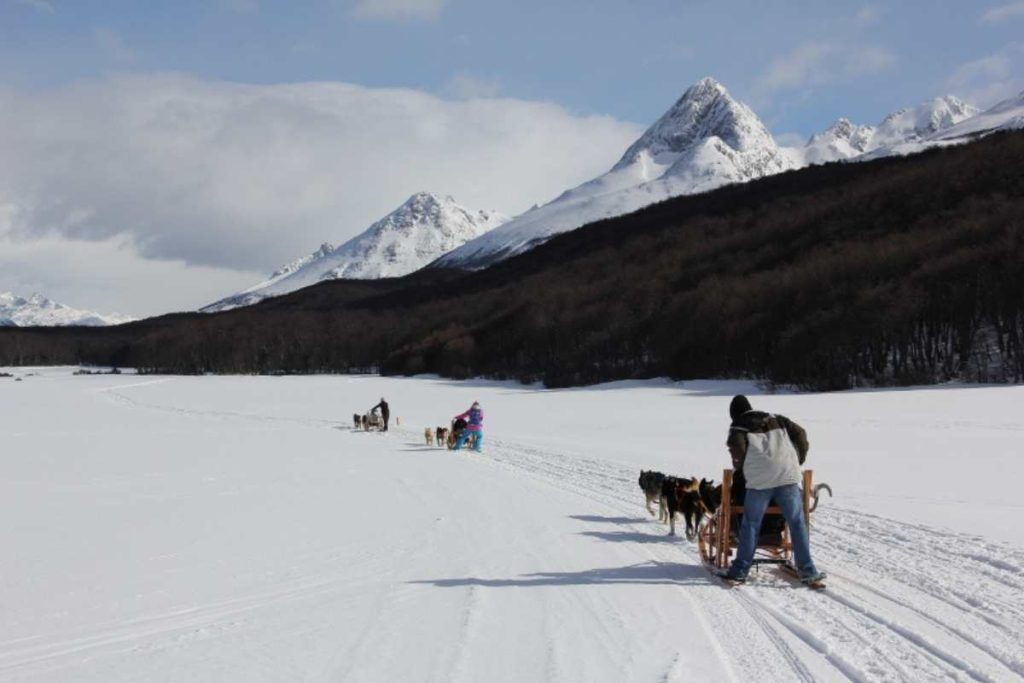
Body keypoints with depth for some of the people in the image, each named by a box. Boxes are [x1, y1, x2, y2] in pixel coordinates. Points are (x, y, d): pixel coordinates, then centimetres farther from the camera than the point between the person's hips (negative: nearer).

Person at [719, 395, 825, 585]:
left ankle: (740, 570, 6)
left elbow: (737, 447, -4)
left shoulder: (738, 427, 14)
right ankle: (807, 571, 4)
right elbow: (800, 433, 19)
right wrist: (799, 460, 29)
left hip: (759, 478, -2)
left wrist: (740, 467, 14)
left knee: (750, 525, 5)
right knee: (797, 523, 6)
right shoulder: (776, 419, 25)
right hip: (788, 476, 2)